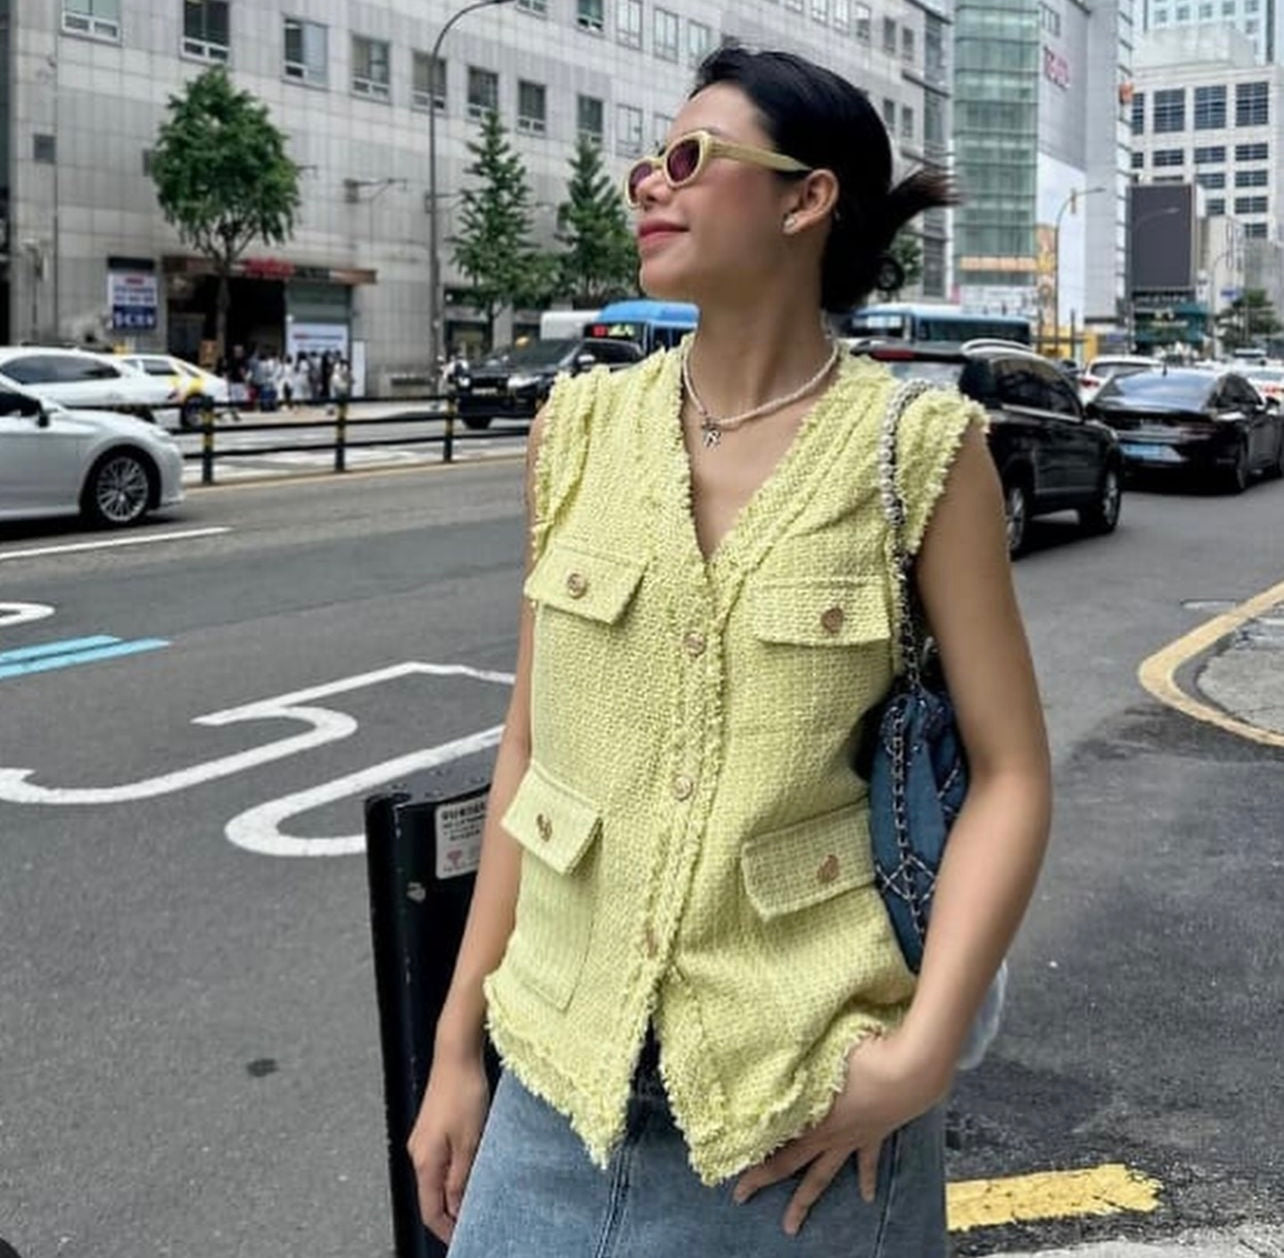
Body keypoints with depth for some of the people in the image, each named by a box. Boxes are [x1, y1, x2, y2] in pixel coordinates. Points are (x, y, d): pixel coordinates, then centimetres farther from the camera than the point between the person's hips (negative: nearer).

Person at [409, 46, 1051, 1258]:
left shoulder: (920, 450, -9)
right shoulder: (581, 428, 1)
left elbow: (1009, 775, -7)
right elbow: (530, 740, 5)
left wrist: (920, 1055, -17)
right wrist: (457, 1040, 6)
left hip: (803, 1095, -3)